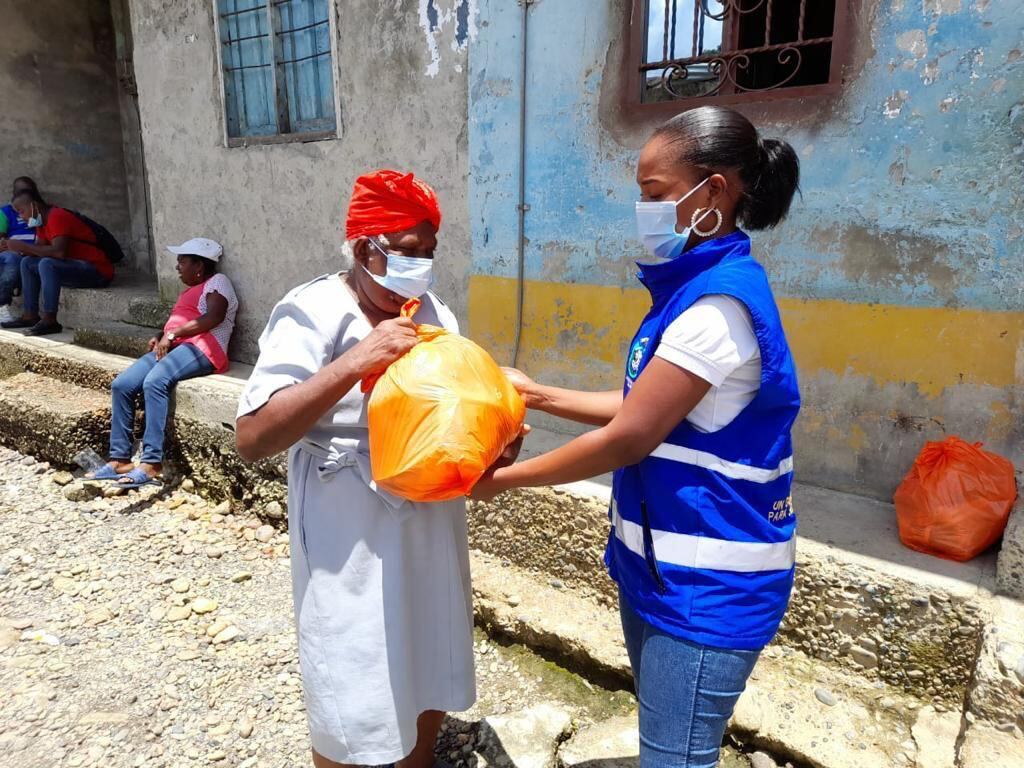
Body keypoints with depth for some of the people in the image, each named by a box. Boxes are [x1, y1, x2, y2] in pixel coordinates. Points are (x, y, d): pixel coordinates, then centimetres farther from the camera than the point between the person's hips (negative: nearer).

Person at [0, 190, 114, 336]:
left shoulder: (57, 217, -17)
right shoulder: (43, 220, 13)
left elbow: (59, 252, -29)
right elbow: (38, 250, 15)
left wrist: (23, 246, -20)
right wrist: (13, 247, -1)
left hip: (98, 271, -11)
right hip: (77, 267, 11)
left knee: (47, 264, -30)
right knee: (28, 263, 13)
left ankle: (49, 321, -26)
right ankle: (30, 316, 6)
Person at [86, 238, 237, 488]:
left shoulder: (217, 281, 2)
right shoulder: (191, 290, 31)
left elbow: (215, 317, -16)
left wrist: (172, 334, -16)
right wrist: (161, 337, 7)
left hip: (201, 349, -9)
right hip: (174, 348, 9)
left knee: (154, 382, -33)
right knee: (121, 385, -7)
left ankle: (152, 464, -33)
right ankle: (120, 459, -6)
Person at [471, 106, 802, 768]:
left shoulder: (721, 301, -24)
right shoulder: (698, 287, 7)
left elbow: (627, 438, -22)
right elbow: (642, 409, 10)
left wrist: (504, 478, -11)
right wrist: (539, 395, 8)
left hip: (707, 582, -9)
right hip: (664, 559, 9)